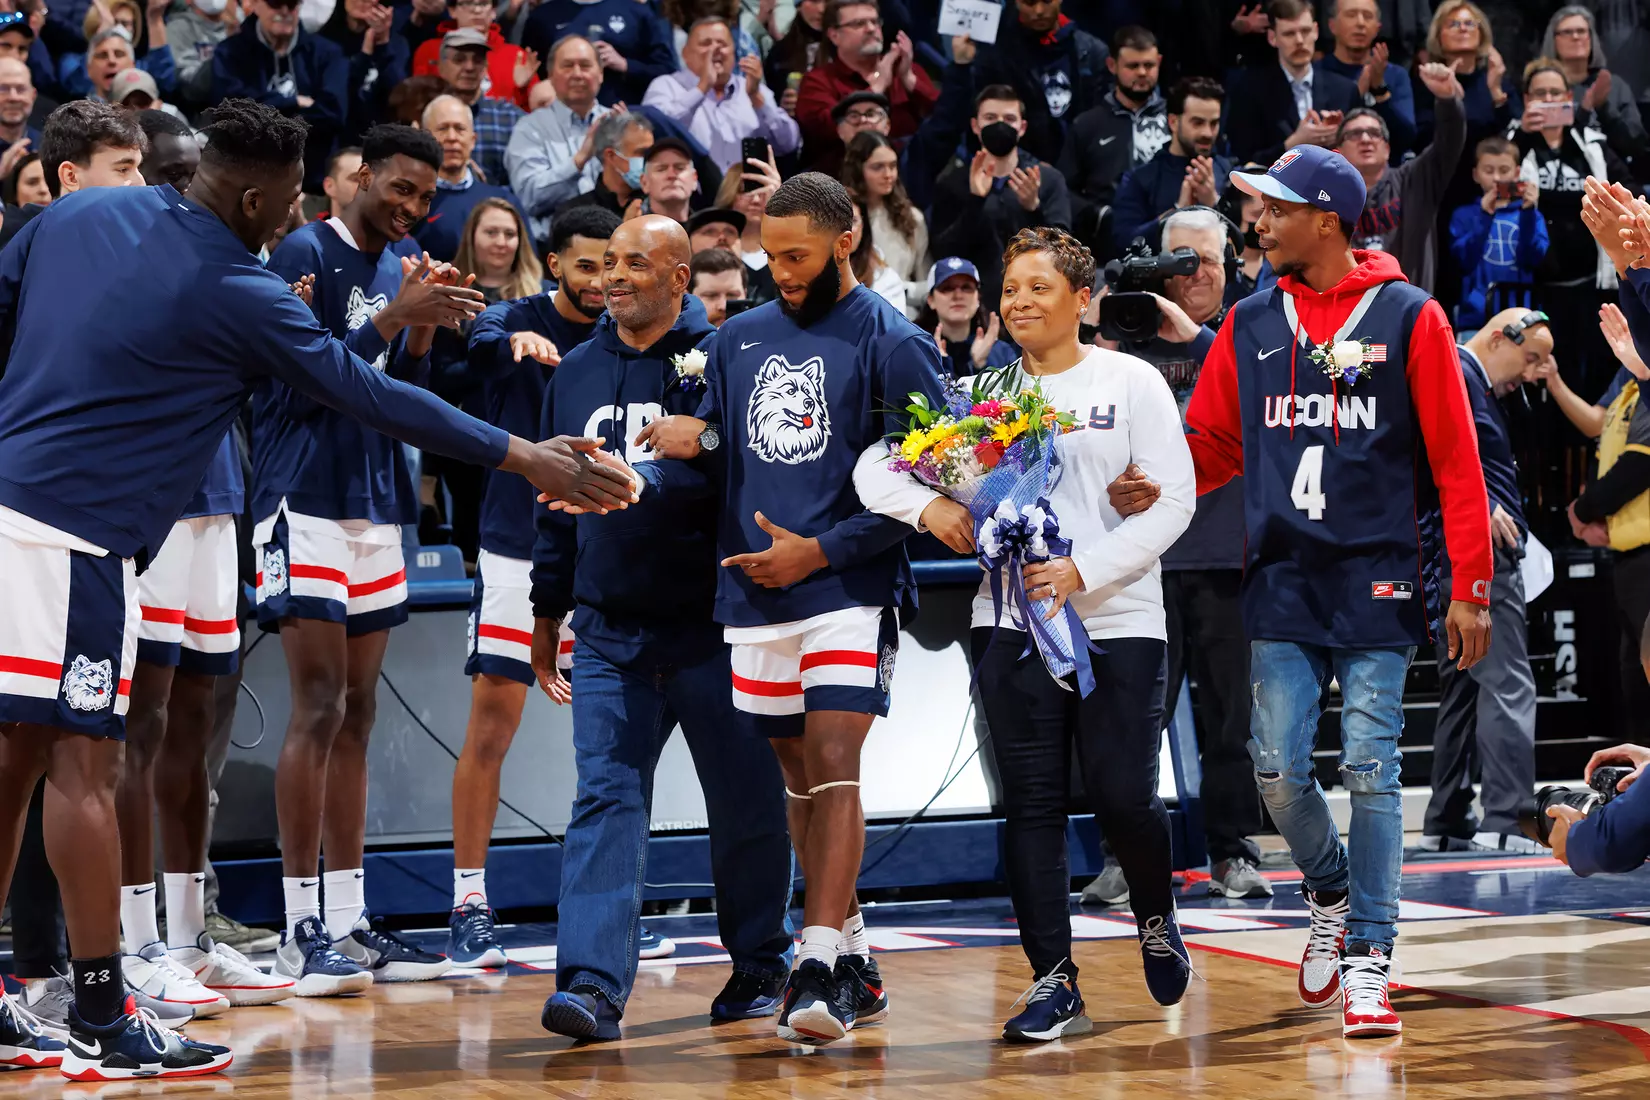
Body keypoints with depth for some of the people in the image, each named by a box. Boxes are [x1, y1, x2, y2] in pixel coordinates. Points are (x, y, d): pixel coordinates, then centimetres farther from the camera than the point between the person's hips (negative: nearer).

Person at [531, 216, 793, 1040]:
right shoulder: (576, 373, 13)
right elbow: (557, 503, 19)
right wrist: (547, 610, 20)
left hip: (712, 629, -3)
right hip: (607, 636, 3)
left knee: (745, 803, 8)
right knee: (605, 798, -7)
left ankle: (759, 964, 25)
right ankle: (592, 983, -14)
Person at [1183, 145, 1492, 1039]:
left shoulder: (1408, 318, -1)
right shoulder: (1249, 326, 10)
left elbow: (1456, 460, -1)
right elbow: (1210, 444, 16)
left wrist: (1469, 587, -5)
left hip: (1376, 580, -3)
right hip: (1281, 584, 3)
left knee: (1369, 769, -5)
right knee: (1278, 768, -2)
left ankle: (1368, 958, 2)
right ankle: (1329, 894, 26)